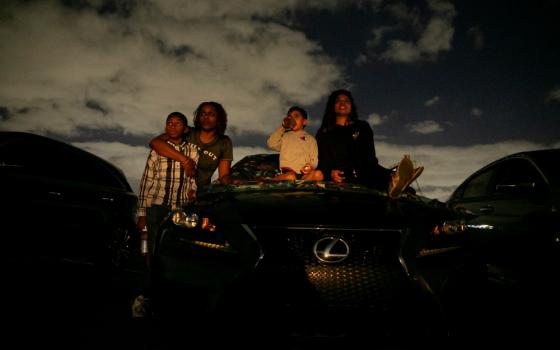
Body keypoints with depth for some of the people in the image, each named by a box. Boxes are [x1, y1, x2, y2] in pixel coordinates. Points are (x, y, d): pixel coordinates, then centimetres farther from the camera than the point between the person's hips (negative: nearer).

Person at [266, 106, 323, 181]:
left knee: (318, 174, -31)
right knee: (290, 176, -37)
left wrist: (311, 166, -11)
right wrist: (282, 127, 8)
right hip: (286, 173, -1)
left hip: (304, 174, 1)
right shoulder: (284, 136, 20)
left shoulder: (310, 139, 21)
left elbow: (314, 159, 13)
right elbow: (271, 144, 1)